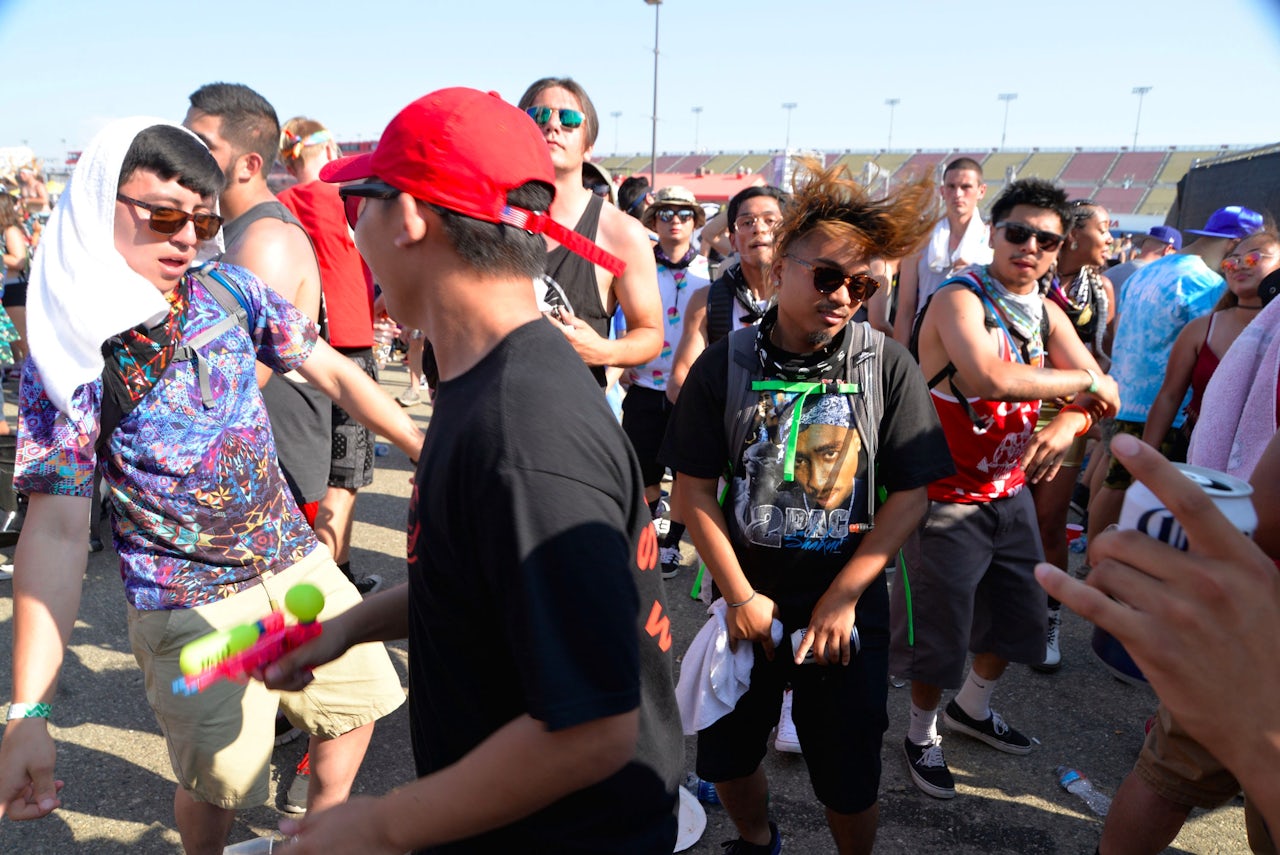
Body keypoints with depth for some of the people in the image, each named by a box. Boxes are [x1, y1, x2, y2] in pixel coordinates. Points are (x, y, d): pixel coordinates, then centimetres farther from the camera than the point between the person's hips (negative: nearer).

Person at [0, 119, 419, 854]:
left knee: (357, 704, 16)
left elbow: (333, 372, 5)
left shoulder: (231, 290, -5)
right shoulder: (67, 355, -15)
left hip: (296, 559, 4)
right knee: (218, 781, 8)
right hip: (190, 604, -4)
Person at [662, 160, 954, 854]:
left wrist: (842, 600, -12)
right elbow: (694, 488, -6)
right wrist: (740, 595, -10)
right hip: (749, 604, 1)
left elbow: (910, 493, -8)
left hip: (849, 610, -1)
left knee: (849, 779, 11)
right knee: (725, 757, 17)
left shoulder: (888, 367, -8)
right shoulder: (726, 364, -8)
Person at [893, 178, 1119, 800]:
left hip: (1012, 492, 8)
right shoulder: (960, 299, -19)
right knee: (938, 631, 5)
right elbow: (987, 379, -38)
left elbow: (1101, 392, 3)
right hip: (949, 498, -8)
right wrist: (1083, 382, -25)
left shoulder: (1045, 313, 5)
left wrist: (1068, 423, -21)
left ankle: (972, 707, 48)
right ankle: (921, 734, 31)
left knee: (1017, 616, 22)